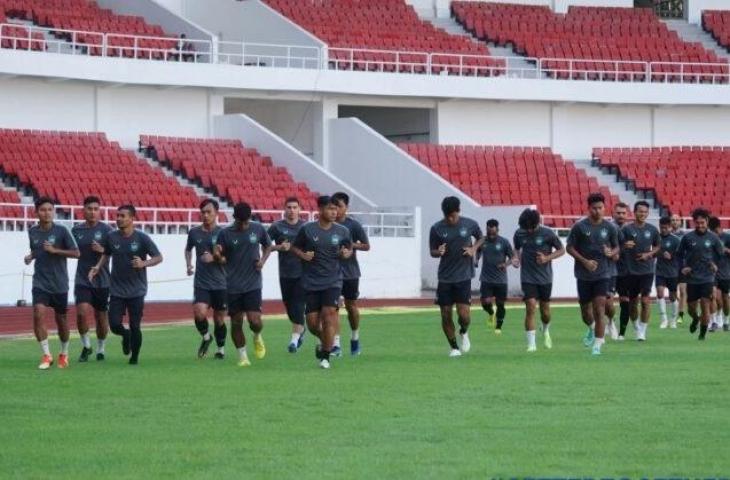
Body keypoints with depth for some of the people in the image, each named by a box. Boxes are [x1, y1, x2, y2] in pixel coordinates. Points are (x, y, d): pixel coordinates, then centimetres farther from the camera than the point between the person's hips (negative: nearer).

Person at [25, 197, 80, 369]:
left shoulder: (61, 231, -9)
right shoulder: (32, 232, 3)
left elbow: (76, 253, -9)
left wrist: (55, 250, -20)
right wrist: (30, 257, 0)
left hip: (59, 283, -2)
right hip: (40, 282, 2)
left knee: (60, 319, 9)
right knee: (38, 314, -17)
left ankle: (64, 353, 32)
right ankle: (46, 355, -9)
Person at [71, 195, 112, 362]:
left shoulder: (106, 229, -4)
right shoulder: (76, 230, 4)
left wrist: (102, 250, -26)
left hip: (102, 281, -1)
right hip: (82, 279, 1)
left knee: (101, 316, 7)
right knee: (82, 313, -15)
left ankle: (100, 349, 27)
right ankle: (86, 346, 5)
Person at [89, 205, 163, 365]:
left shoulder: (142, 238, -8)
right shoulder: (111, 237, 1)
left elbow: (158, 257, -5)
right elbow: (106, 254, 19)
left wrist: (143, 264, -23)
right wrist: (98, 267, 2)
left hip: (136, 290, -2)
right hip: (116, 290, 2)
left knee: (135, 327, -1)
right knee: (114, 325, -7)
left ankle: (134, 356, 22)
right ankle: (126, 335, 28)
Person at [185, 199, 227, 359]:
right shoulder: (194, 232, 4)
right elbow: (188, 249, 24)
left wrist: (214, 258, -21)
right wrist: (189, 264, 7)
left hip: (220, 284, -1)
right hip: (201, 284, 1)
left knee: (219, 319, 8)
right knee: (199, 313, -20)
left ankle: (221, 349, 29)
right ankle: (205, 337, 9)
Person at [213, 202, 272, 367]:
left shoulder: (258, 229, -2)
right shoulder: (225, 234, -5)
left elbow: (268, 246, 16)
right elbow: (220, 260, 1)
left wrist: (263, 260, -4)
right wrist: (217, 256, -24)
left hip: (253, 284, 0)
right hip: (233, 286, 0)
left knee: (255, 321, -12)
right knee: (236, 322, 3)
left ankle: (258, 337, 23)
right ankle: (242, 356, 19)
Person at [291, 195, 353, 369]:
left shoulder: (342, 231, 1)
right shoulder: (307, 229, -4)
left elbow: (349, 248, 16)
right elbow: (294, 247, 8)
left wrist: (347, 253, -6)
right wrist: (303, 255, -12)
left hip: (333, 281, 0)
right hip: (311, 282, 0)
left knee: (329, 314, -16)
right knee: (312, 323, 0)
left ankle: (325, 356, -5)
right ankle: (324, 341, 34)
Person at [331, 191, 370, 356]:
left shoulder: (354, 225, -5)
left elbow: (366, 246, -3)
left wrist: (351, 245, -17)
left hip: (350, 272, -1)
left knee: (351, 305, 11)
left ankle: (355, 337, 34)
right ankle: (336, 345, -8)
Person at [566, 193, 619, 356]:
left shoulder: (610, 228, 0)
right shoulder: (580, 226, -5)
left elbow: (616, 248, 12)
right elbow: (570, 248, 0)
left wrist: (611, 253, -12)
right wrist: (584, 261, -13)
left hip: (602, 275, 0)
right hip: (584, 274, 1)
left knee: (599, 310, -11)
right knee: (585, 309, 11)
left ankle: (597, 345, -7)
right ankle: (591, 329, 44)